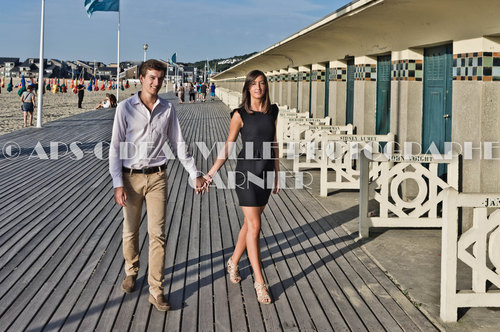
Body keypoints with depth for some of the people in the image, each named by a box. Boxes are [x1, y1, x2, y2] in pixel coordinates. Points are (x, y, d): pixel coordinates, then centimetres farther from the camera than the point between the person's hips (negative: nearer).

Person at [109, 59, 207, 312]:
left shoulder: (167, 109, 4)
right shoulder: (125, 108, -4)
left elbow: (178, 144, 11)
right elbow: (116, 147, -4)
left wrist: (195, 174, 7)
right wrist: (118, 184, -11)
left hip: (157, 177, 1)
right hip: (131, 177, -1)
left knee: (157, 233, -2)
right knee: (130, 231, 10)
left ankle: (156, 290, 3)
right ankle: (131, 272, 37)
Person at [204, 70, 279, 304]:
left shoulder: (272, 112, 6)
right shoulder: (240, 115, -7)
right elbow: (228, 147, -3)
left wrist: (277, 174, 16)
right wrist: (210, 175, -6)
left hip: (266, 173, 5)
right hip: (247, 172, -5)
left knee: (249, 224, 15)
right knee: (254, 227, -6)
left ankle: (233, 262, 36)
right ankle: (259, 282, -2)